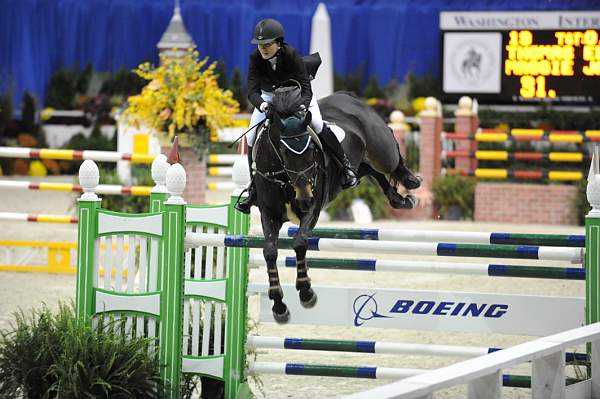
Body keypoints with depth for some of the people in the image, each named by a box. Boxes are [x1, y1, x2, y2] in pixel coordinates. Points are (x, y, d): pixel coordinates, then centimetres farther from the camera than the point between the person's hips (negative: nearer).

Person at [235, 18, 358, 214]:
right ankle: (253, 186, 7)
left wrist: (303, 105, -54)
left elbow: (306, 88, -32)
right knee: (252, 137, -8)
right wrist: (262, 105, -52)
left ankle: (345, 165, -5)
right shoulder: (256, 58, -25)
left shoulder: (291, 55, -32)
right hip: (268, 97, 3)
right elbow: (253, 90, -30)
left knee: (317, 125, -24)